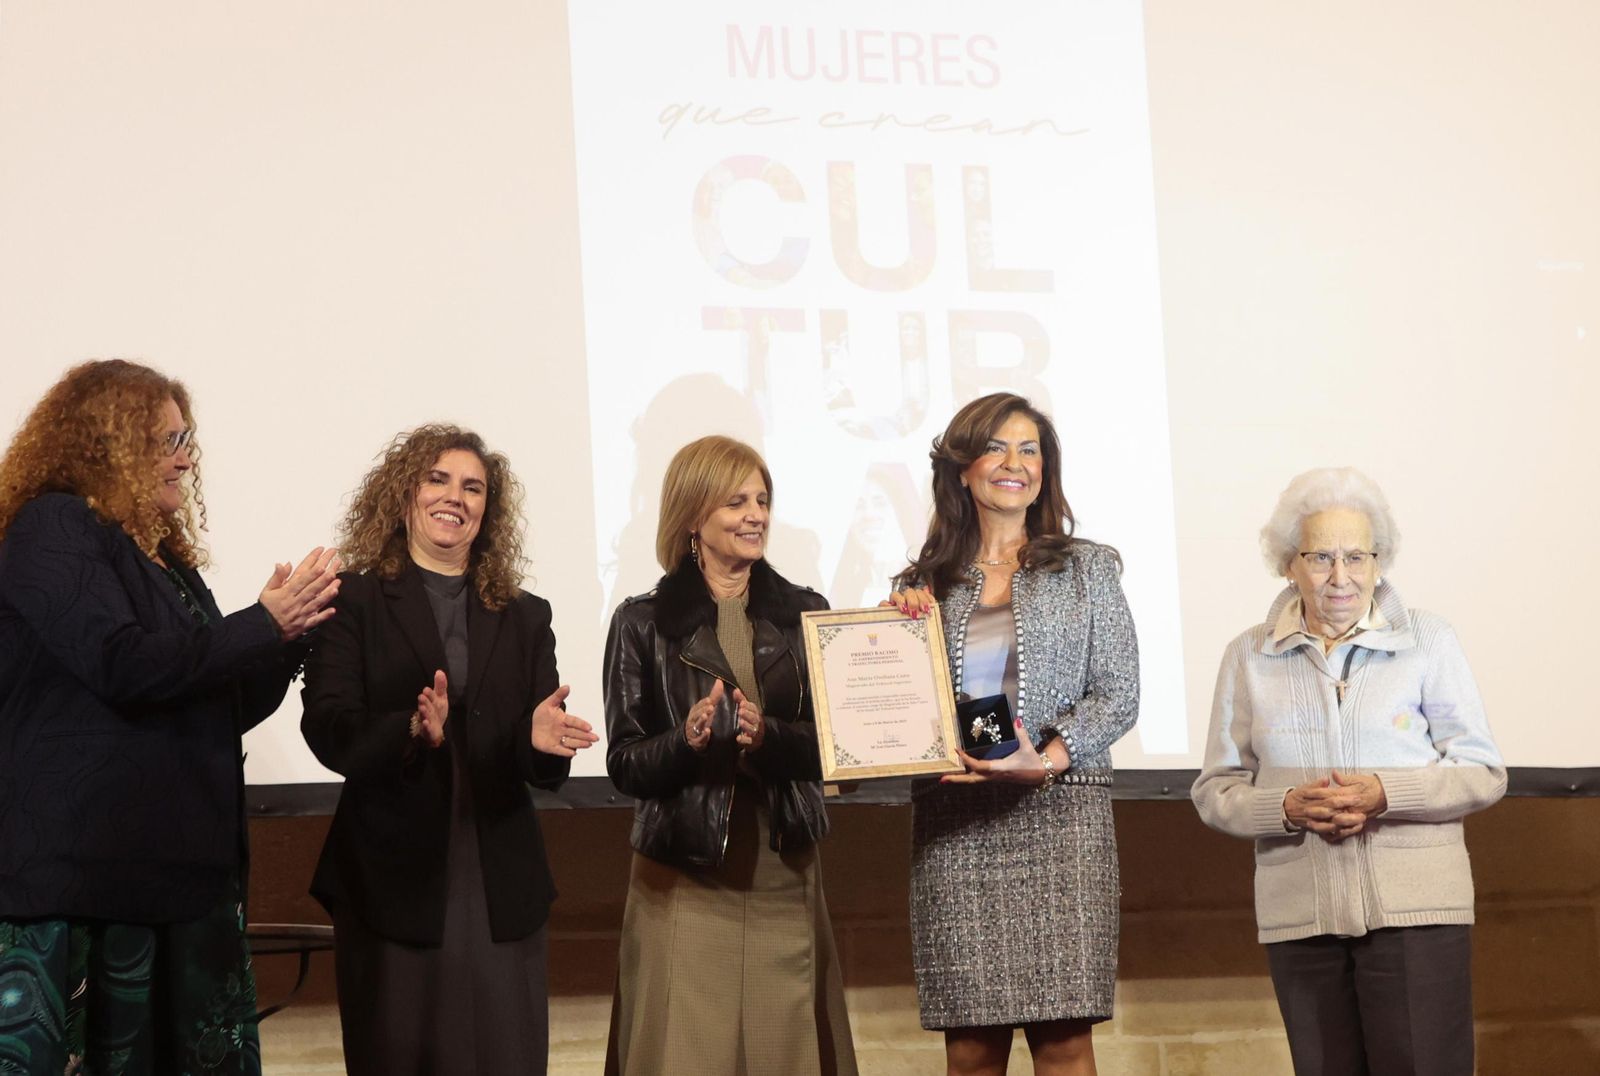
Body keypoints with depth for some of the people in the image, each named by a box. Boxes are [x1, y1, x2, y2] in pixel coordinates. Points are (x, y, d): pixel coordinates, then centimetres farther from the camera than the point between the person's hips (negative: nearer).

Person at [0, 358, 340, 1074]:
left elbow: (222, 712, 24)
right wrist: (263, 625, -9)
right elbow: (121, 665, -18)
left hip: (180, 867, 9)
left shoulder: (167, 558, 22)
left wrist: (290, 631, 7)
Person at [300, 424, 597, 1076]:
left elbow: (545, 773, 8)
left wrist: (543, 740, -15)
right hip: (392, 881, -3)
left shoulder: (524, 618, 15)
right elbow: (328, 733, -9)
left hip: (500, 889, 3)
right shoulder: (355, 603, 4)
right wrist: (411, 730, -27)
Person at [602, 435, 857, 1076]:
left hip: (784, 879, 2)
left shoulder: (804, 613, 9)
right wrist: (686, 740, -18)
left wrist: (769, 736, -16)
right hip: (683, 884, -2)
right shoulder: (643, 622, 2)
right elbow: (624, 764, 0)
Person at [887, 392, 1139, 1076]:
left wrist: (1048, 758, -13)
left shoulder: (1087, 568, 9)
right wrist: (897, 628, -2)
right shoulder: (923, 584, 13)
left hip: (1057, 816, -1)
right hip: (952, 827, 2)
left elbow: (1118, 696, 2)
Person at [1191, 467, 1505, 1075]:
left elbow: (1483, 773, 2)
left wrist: (1387, 795, -14)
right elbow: (1215, 791, 8)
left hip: (1415, 910, -2)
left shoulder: (1428, 643, 3)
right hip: (1299, 915, 2)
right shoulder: (1249, 658, 8)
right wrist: (1288, 808, -12)